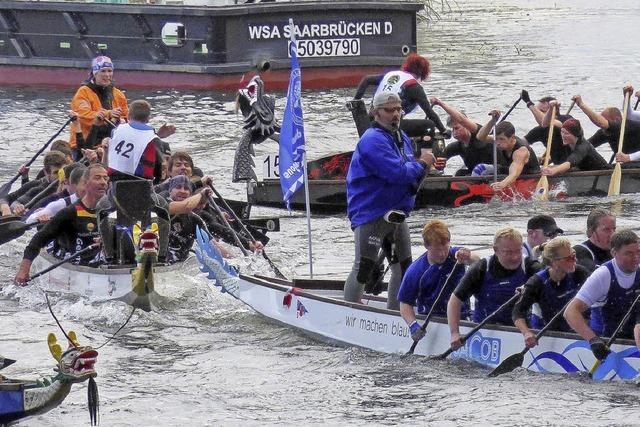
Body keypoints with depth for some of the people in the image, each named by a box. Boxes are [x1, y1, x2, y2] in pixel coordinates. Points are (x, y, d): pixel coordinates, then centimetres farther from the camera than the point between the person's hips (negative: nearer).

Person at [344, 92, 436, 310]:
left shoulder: (402, 138, 14)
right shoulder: (373, 140, -17)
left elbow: (408, 172, 22)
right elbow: (397, 172, -26)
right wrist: (421, 164, -11)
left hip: (395, 214, 10)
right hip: (370, 213, -10)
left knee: (403, 267, 16)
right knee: (364, 268, -10)